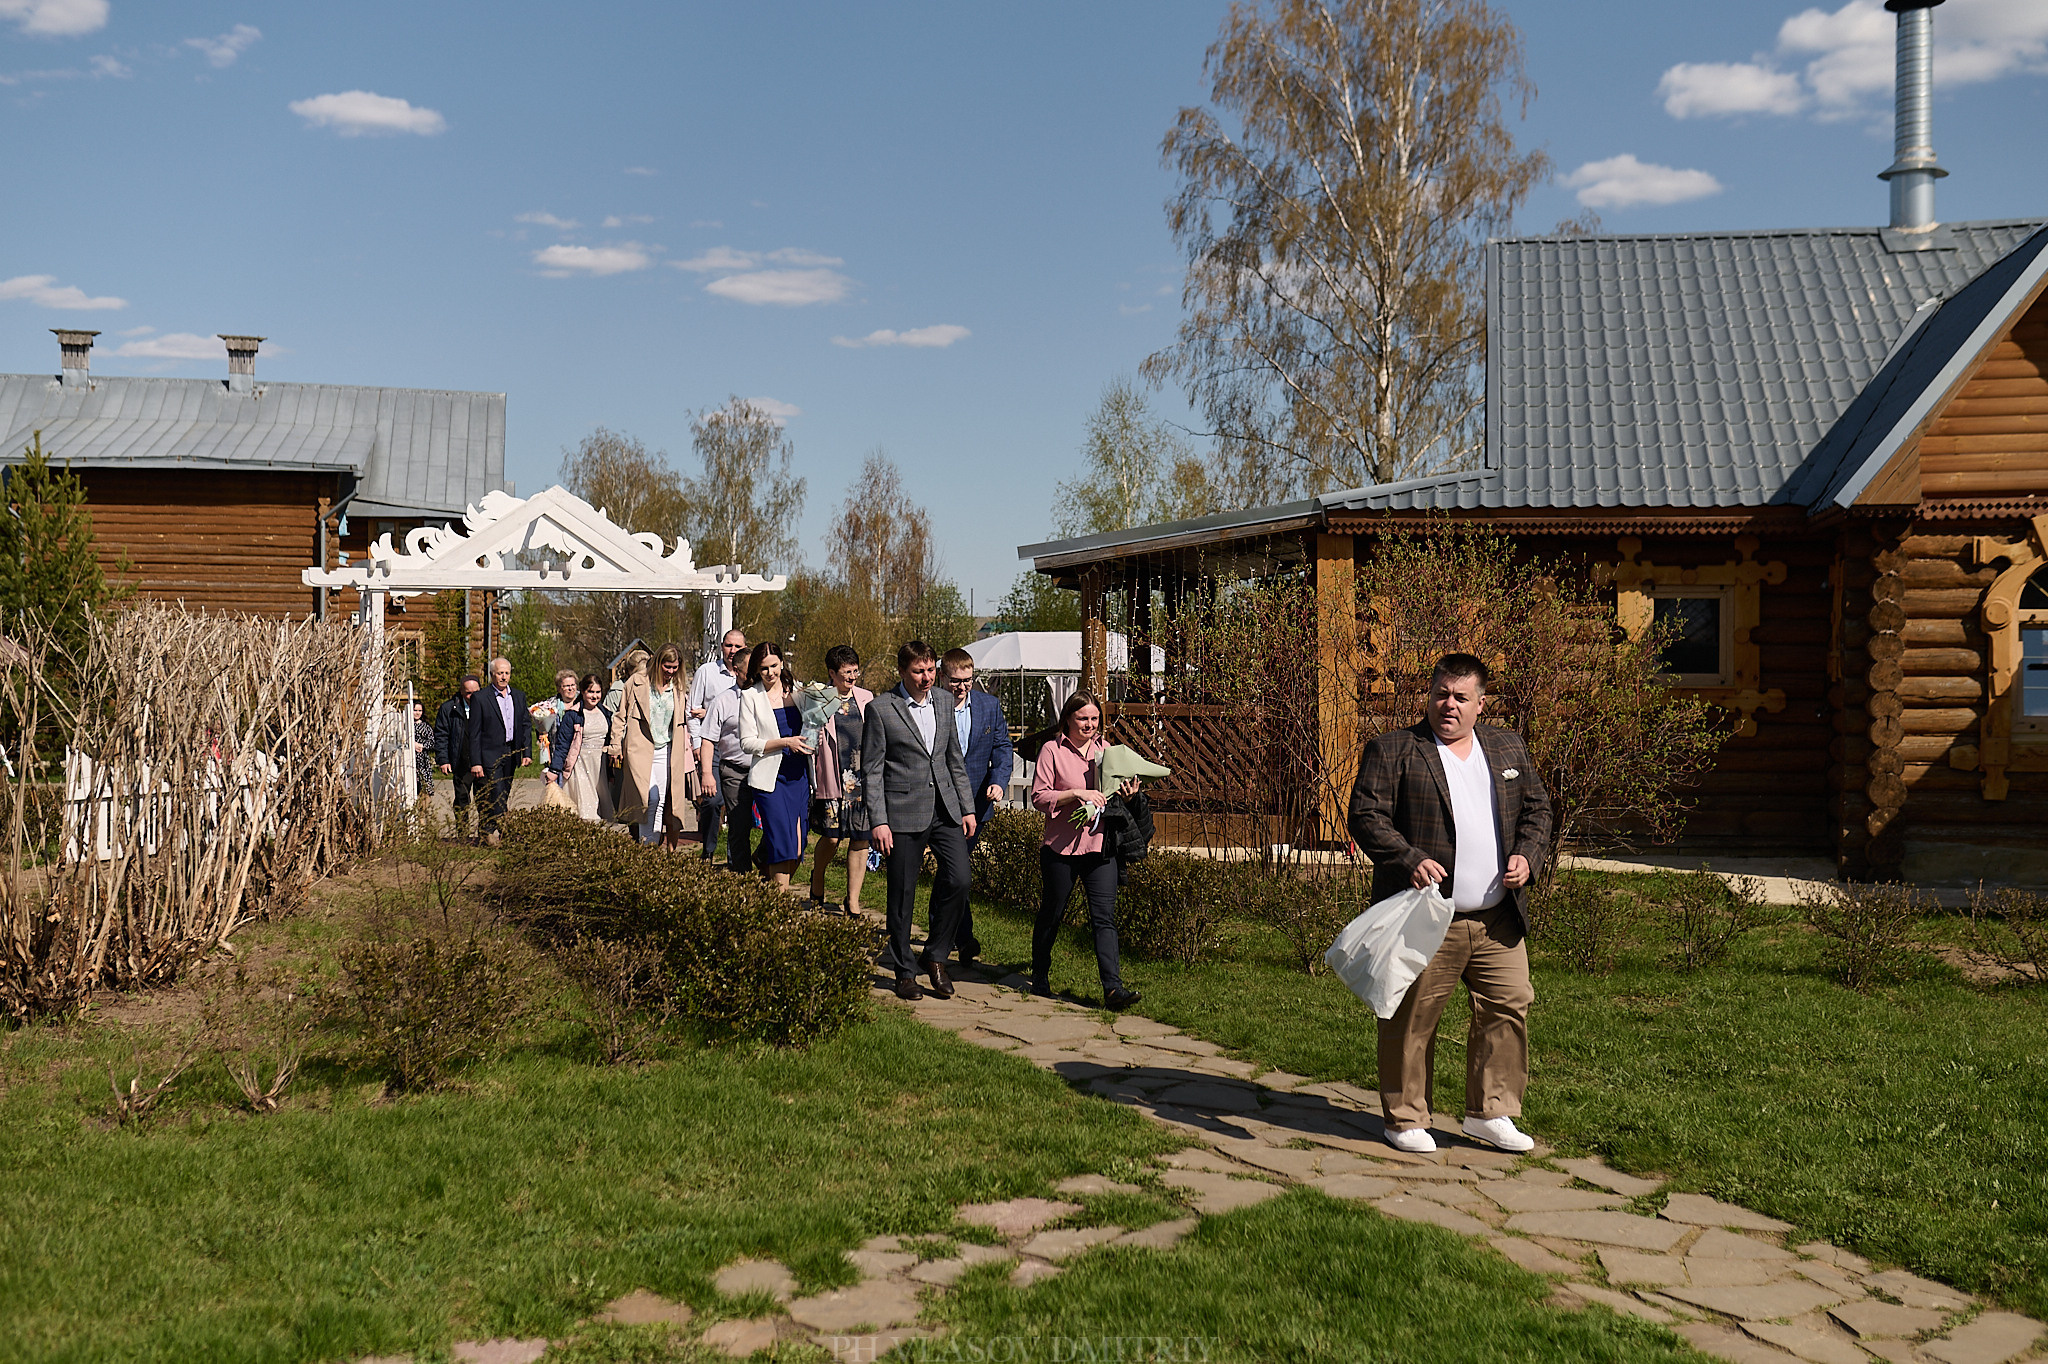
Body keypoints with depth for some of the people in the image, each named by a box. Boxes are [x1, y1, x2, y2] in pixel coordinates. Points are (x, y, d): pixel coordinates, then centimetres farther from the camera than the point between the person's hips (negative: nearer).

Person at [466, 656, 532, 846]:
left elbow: (526, 725, 12)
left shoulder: (519, 697, 10)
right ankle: (503, 831, -7)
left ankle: (487, 830, 21)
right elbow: (474, 734, -6)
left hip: (511, 753, 5)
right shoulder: (481, 699, -6)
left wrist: (527, 752, 2)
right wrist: (475, 762, -10)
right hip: (490, 754, -5)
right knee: (497, 794, -12)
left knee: (504, 795, 9)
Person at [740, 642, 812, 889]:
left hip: (799, 775, 4)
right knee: (783, 844, -12)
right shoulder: (750, 697, 1)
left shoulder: (796, 690, 11)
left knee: (797, 849, 2)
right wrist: (785, 742, -15)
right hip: (771, 777, -4)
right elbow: (747, 742, -4)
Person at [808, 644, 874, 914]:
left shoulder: (866, 698, 12)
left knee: (860, 841, 2)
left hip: (863, 780, 3)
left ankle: (853, 902, 11)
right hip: (834, 780, -3)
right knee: (831, 838, -3)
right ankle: (817, 880, 29)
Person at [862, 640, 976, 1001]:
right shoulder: (880, 709, -4)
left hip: (945, 809, 4)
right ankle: (905, 971, 17)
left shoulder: (944, 702, 12)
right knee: (902, 895, 2)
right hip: (904, 812, -4)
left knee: (958, 880, -8)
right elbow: (871, 771, -5)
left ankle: (936, 956, 11)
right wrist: (878, 822, -12)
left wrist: (968, 808, 14)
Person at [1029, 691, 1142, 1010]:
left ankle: (1113, 987, -13)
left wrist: (1126, 793, 0)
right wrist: (1077, 794, -19)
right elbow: (1039, 797, -8)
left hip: (1100, 846, 3)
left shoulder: (1104, 749, 12)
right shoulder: (1052, 751, -2)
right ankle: (1039, 980, 29)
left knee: (1105, 917, -7)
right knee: (1051, 915, 10)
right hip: (1061, 847, -3)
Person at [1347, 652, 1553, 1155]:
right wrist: (1410, 861, -21)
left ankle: (1489, 1113, 20)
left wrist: (1527, 854, 1)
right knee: (1411, 1021, 2)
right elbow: (1366, 816, -8)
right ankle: (1405, 1118, 17)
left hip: (1497, 922, 5)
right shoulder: (1392, 750, -3)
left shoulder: (1508, 747, 14)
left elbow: (1536, 806, 20)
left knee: (1509, 1007, 6)